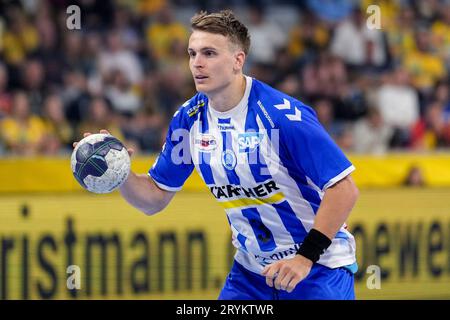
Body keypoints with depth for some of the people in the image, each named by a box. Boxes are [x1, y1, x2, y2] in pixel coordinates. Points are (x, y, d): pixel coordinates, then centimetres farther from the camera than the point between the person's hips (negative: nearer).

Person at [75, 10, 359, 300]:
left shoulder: (283, 115, -20)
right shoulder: (189, 119, -1)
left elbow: (344, 189, -20)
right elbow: (155, 199, 7)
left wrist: (306, 256, -25)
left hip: (318, 268, -5)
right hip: (250, 272, 5)